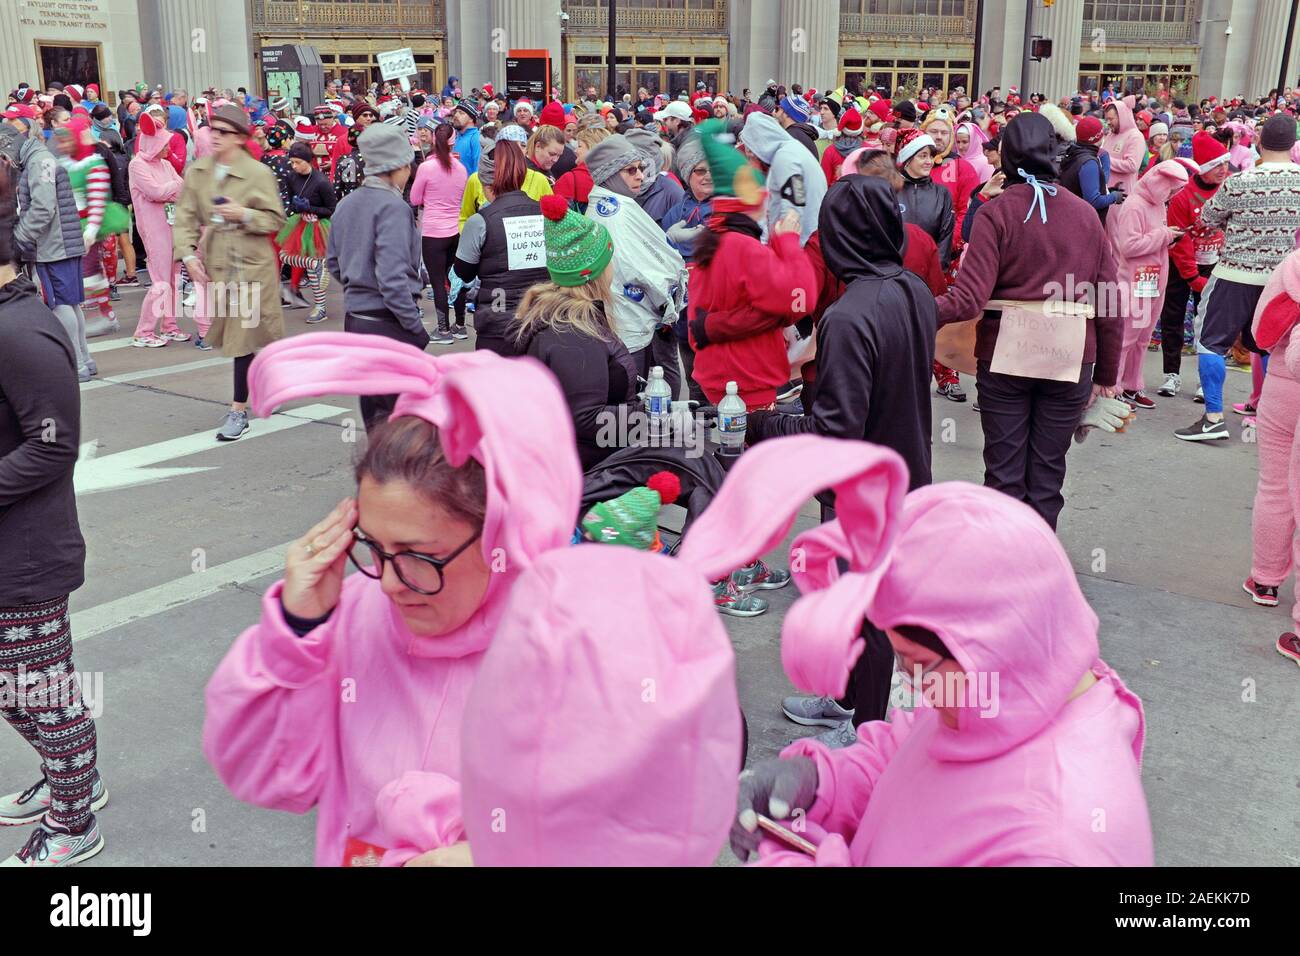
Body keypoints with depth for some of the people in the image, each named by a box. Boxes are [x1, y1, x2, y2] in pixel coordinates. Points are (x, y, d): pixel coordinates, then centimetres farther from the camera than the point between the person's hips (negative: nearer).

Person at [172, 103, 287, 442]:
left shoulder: (258, 173, -9)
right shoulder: (197, 171, 4)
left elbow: (276, 220, -5)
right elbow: (186, 217, 4)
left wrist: (244, 214, -21)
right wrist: (188, 254, -8)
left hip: (251, 264, -5)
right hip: (215, 264, 5)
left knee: (244, 335, -5)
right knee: (231, 334, 14)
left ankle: (239, 410, 2)